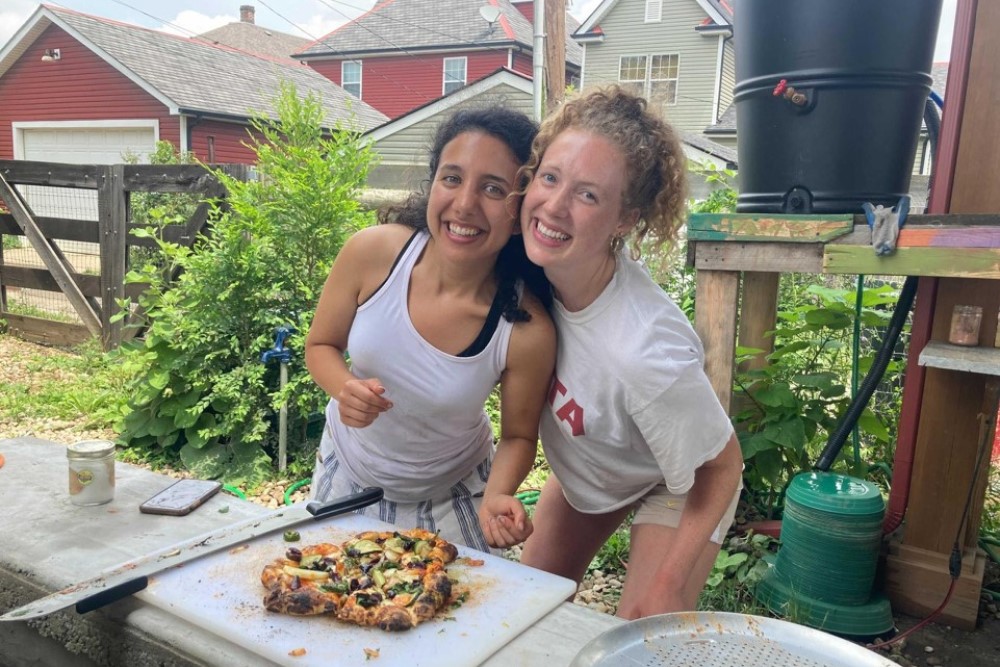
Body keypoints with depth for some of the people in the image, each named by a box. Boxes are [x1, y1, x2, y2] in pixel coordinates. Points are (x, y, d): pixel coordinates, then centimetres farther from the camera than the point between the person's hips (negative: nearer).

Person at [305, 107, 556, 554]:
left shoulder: (527, 330, -29)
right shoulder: (372, 252, -25)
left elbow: (518, 436, -11)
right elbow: (321, 345, -8)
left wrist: (498, 495, -31)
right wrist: (346, 388, -28)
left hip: (450, 496, -2)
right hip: (346, 473, 3)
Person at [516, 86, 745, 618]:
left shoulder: (650, 352, -41)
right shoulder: (534, 263, -28)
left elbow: (721, 467, -24)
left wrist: (667, 587, -18)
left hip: (675, 484, -4)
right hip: (581, 465, 5)